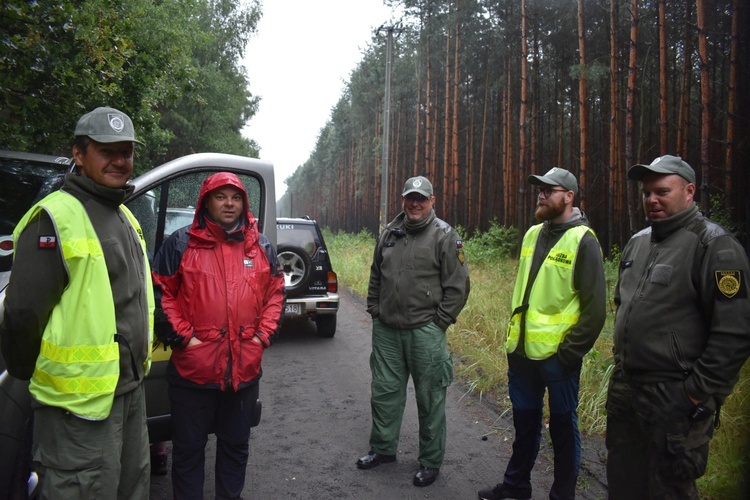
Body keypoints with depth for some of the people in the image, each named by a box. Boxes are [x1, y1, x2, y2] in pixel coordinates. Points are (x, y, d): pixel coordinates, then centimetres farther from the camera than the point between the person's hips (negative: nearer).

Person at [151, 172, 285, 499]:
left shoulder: (262, 248, 7)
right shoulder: (181, 244, -3)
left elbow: (275, 294, 12)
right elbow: (160, 293, -4)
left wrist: (263, 336, 1)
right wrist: (182, 337, -11)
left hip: (245, 369, 4)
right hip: (192, 367, -3)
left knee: (236, 445, 20)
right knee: (189, 448, 13)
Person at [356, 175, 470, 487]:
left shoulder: (445, 236, -6)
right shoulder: (389, 233, 11)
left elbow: (458, 286, -8)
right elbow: (375, 276, 20)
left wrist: (438, 323, -10)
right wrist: (374, 311, 12)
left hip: (425, 333, -5)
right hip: (386, 330, 5)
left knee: (430, 399, 6)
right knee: (385, 391, 16)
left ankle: (431, 462, 23)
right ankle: (382, 448, 35)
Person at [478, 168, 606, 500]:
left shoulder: (582, 241, -10)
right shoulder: (532, 234, 9)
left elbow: (595, 308, -12)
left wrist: (570, 353, -14)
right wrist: (513, 335, 14)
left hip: (557, 357, -6)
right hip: (521, 351, 6)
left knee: (562, 427, 11)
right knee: (524, 422, 20)